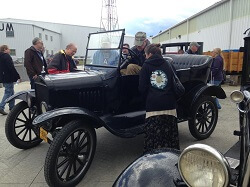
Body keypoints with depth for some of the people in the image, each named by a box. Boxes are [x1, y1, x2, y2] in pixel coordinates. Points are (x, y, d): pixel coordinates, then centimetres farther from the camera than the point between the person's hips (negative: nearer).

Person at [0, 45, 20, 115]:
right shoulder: (6, 56, -14)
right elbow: (11, 68, -20)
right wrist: (18, 76, -16)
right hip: (8, 78, -9)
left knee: (11, 93, 17)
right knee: (8, 93, -4)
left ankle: (12, 106, 23)